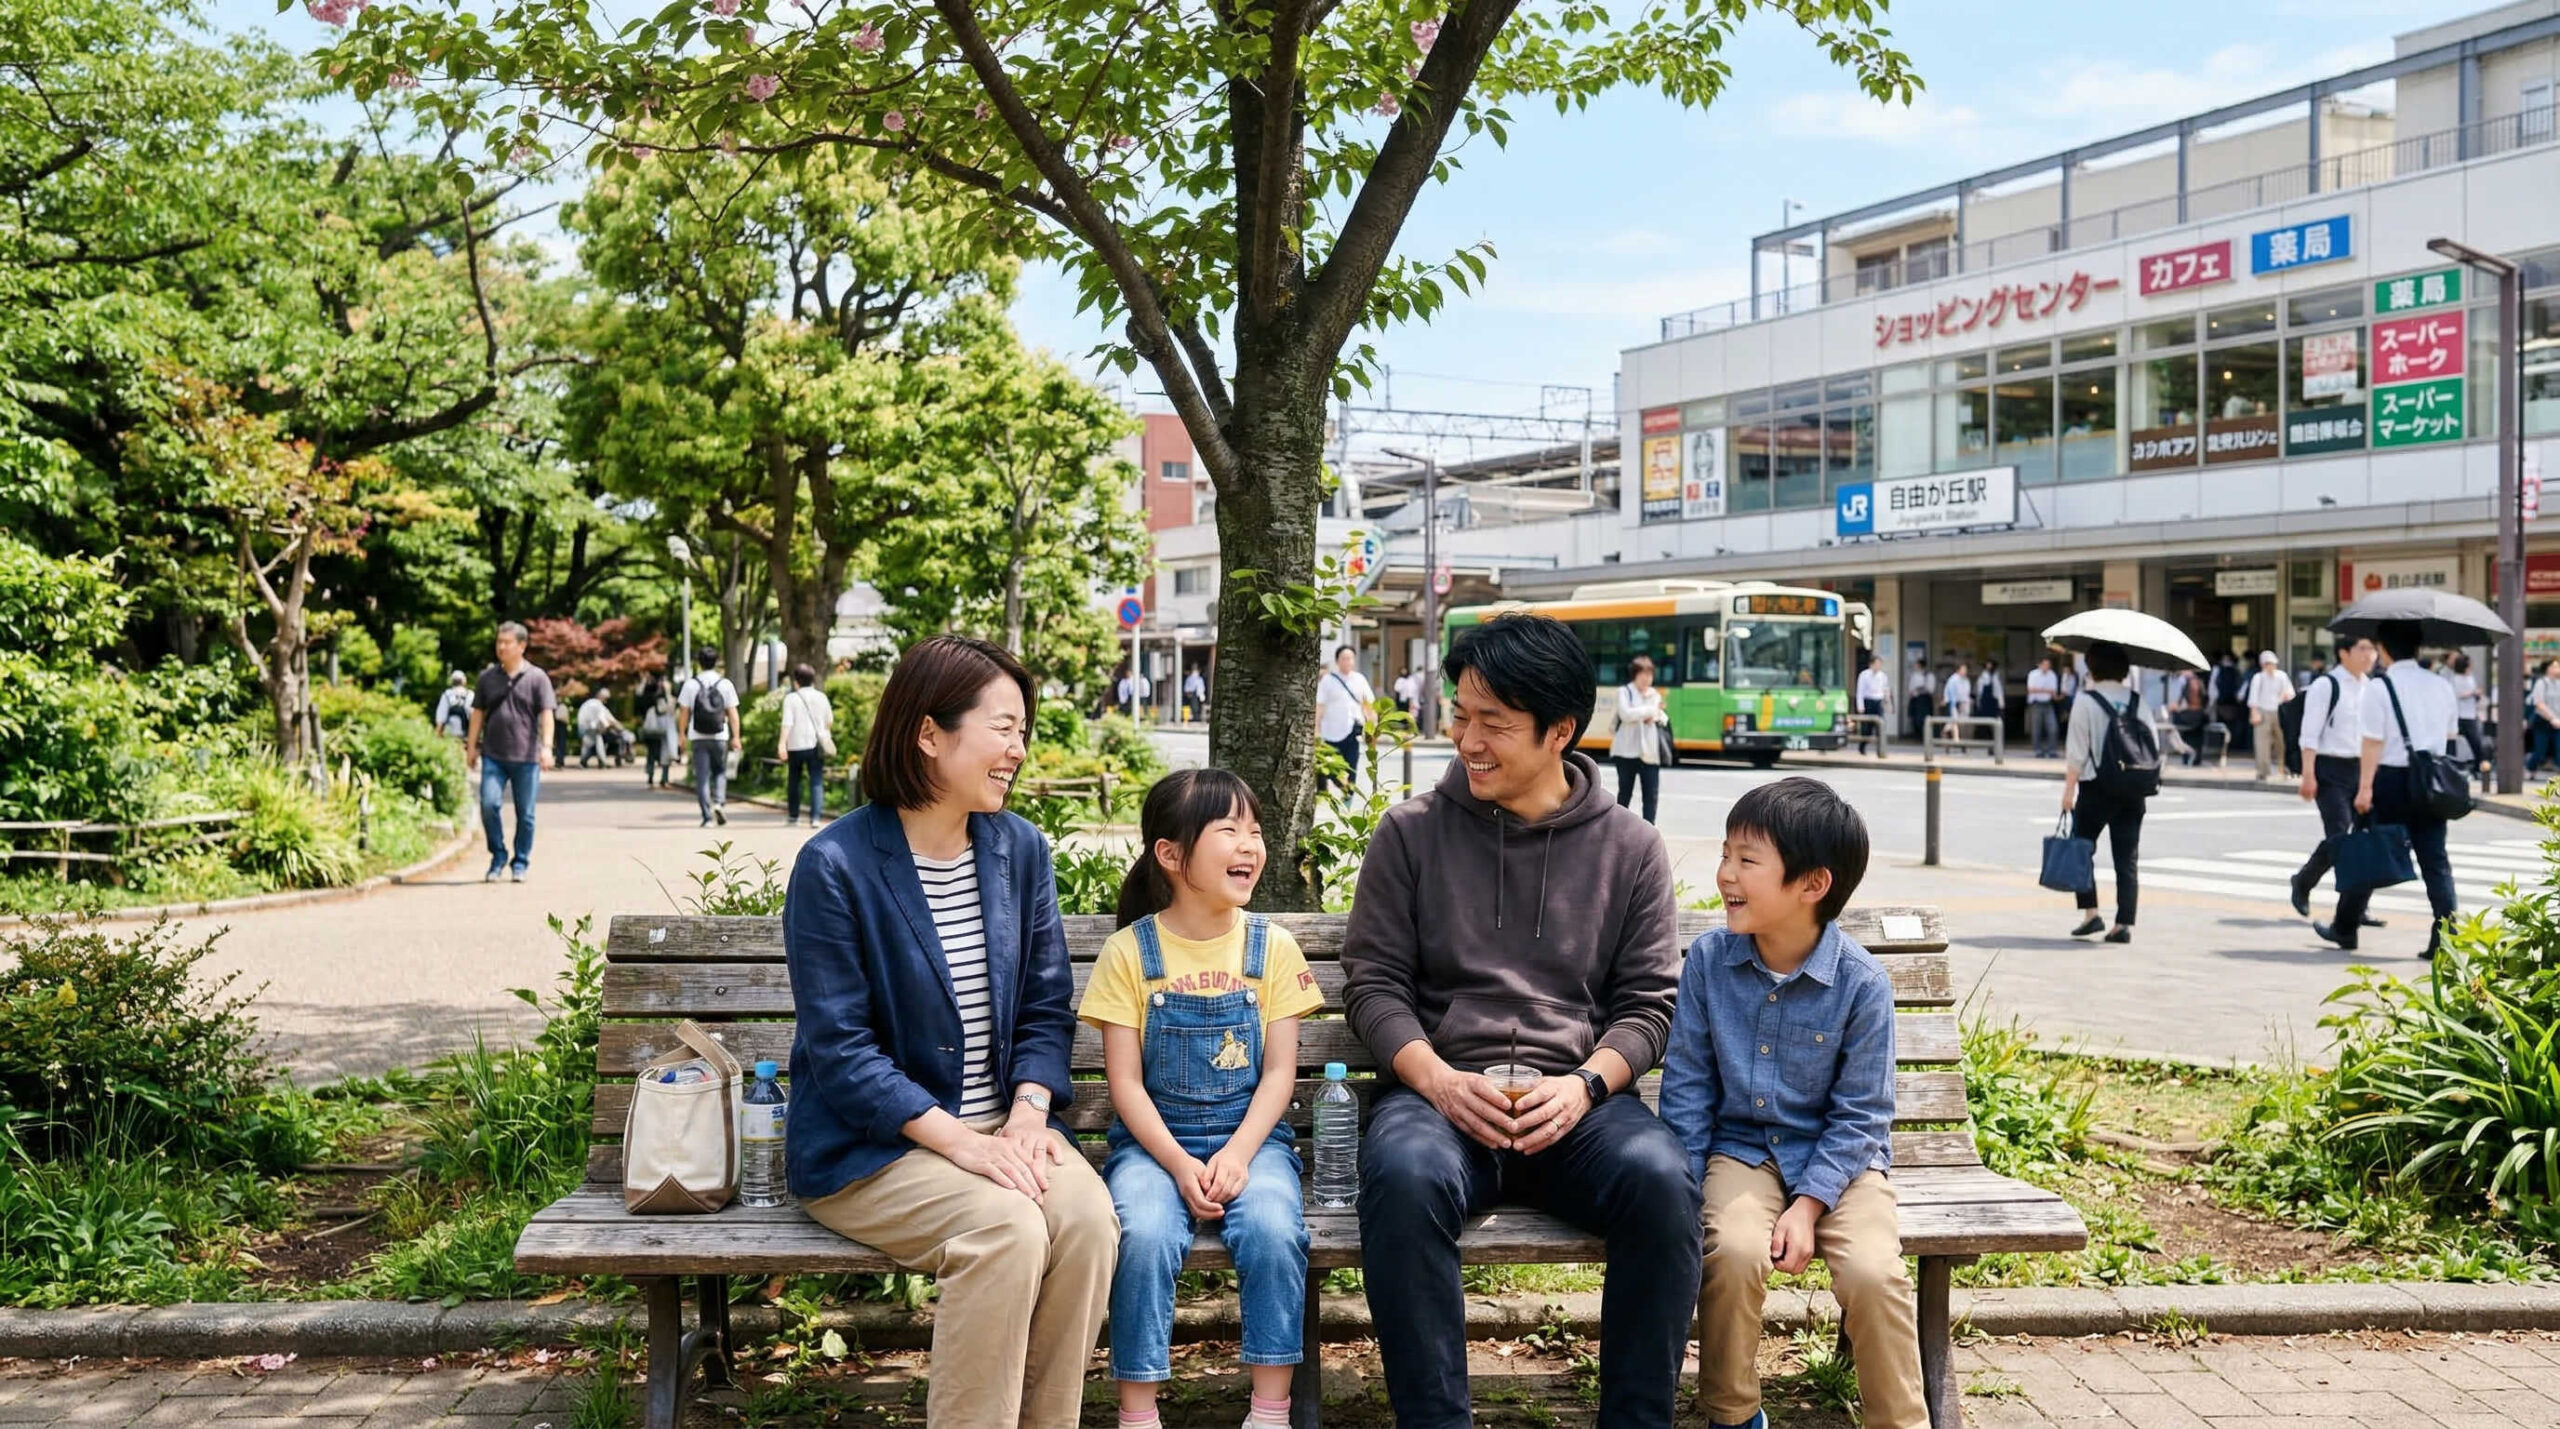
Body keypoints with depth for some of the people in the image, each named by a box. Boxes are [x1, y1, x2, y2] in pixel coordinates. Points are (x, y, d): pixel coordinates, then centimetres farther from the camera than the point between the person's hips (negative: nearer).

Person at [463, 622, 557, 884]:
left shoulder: (537, 678, 1)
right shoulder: (488, 677, 10)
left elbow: (547, 714, -5)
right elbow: (478, 713, 15)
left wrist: (546, 747, -16)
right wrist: (471, 747, 12)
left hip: (526, 757, -2)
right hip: (493, 755, 2)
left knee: (525, 813, 3)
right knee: (488, 804, -11)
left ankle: (520, 864, 15)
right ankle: (498, 857, 5)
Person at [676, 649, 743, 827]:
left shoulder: (691, 684, -1)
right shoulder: (725, 684, 1)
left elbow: (684, 712, 1)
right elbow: (732, 712, 0)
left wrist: (682, 735, 9)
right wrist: (736, 737, 4)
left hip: (698, 738, -1)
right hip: (720, 737, 1)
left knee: (702, 777, 2)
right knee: (720, 772, 17)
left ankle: (707, 817, -1)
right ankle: (719, 802, -7)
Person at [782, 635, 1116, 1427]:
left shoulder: (1020, 848, 5)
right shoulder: (835, 864, -11)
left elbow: (1046, 1007, 7)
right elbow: (839, 1049, -14)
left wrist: (1027, 1116, -11)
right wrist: (960, 1142, -21)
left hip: (1003, 1123, 5)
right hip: (869, 1145, -5)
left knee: (1086, 1214, -25)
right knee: (1007, 1229, -30)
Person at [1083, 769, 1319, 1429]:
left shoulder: (1272, 947, 3)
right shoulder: (1129, 952, -2)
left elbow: (1279, 1071, 1)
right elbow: (1126, 1083, -4)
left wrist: (1239, 1152, -15)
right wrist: (1179, 1165, -16)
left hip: (1250, 1137, 1)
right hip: (1153, 1141, -1)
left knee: (1272, 1227, -29)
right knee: (1145, 1232, -30)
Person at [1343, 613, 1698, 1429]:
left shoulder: (1630, 849, 10)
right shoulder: (1411, 832, 8)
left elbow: (1649, 1003, 8)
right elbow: (1372, 982, 6)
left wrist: (1585, 1084, -11)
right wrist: (1439, 1081, -11)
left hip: (1578, 1100, 1)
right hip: (1441, 1089, 0)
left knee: (1660, 1178, -32)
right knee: (1403, 1174, -35)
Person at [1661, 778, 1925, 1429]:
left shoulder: (1861, 981, -13)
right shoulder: (1709, 959, -6)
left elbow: (1859, 1114, -7)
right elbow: (1687, 1084, 1)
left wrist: (1808, 1204, -16)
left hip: (1838, 1157, -1)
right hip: (1742, 1149, 1)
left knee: (1872, 1272, -27)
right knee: (1734, 1250, -28)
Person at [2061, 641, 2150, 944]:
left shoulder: (2086, 700, -7)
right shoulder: (2137, 701, 6)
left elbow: (2077, 751, -9)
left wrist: (2069, 789, -6)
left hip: (2096, 786, -4)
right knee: (2127, 859, 5)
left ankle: (2091, 913, 2)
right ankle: (2124, 923, 3)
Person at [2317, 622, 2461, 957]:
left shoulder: (2379, 687, -10)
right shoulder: (2441, 685, 8)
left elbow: (2374, 741, -14)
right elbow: (2450, 736, 14)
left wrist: (2365, 787, -14)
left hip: (2390, 778, -4)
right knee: (2435, 859, 5)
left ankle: (2345, 927, 18)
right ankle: (2445, 934, -3)